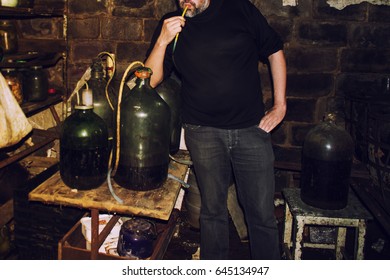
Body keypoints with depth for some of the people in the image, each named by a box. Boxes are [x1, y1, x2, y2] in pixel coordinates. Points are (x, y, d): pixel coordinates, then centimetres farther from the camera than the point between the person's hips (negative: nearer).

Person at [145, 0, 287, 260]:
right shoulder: (171, 24, 4)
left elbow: (275, 51, 9)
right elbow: (151, 80, -1)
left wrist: (280, 106, 4)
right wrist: (162, 41, -16)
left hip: (251, 128, 0)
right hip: (204, 132, 1)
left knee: (263, 214, 4)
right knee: (213, 210, 12)